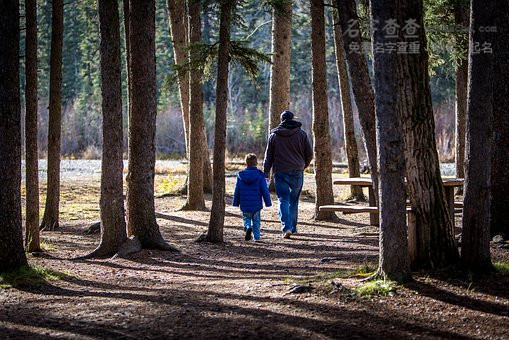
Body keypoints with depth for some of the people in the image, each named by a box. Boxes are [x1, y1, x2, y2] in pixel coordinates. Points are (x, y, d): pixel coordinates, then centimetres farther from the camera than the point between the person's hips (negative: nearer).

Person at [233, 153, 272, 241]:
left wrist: (236, 203, 15)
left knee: (246, 218, 14)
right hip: (256, 204, -1)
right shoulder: (259, 175, -6)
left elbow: (237, 191, 5)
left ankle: (248, 227, -16)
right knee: (256, 221, 13)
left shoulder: (240, 175, 0)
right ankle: (256, 237, 10)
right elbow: (265, 190, -5)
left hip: (244, 205, 1)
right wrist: (268, 202, 3)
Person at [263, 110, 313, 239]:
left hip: (280, 172, -1)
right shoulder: (301, 134, 3)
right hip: (297, 173, 1)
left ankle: (286, 227, -17)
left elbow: (268, 156, 5)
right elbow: (309, 154, 5)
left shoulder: (274, 135, 3)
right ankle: (293, 227, 17)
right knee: (294, 200, 13)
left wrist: (266, 172, 13)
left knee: (283, 200, -1)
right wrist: (303, 166, 22)